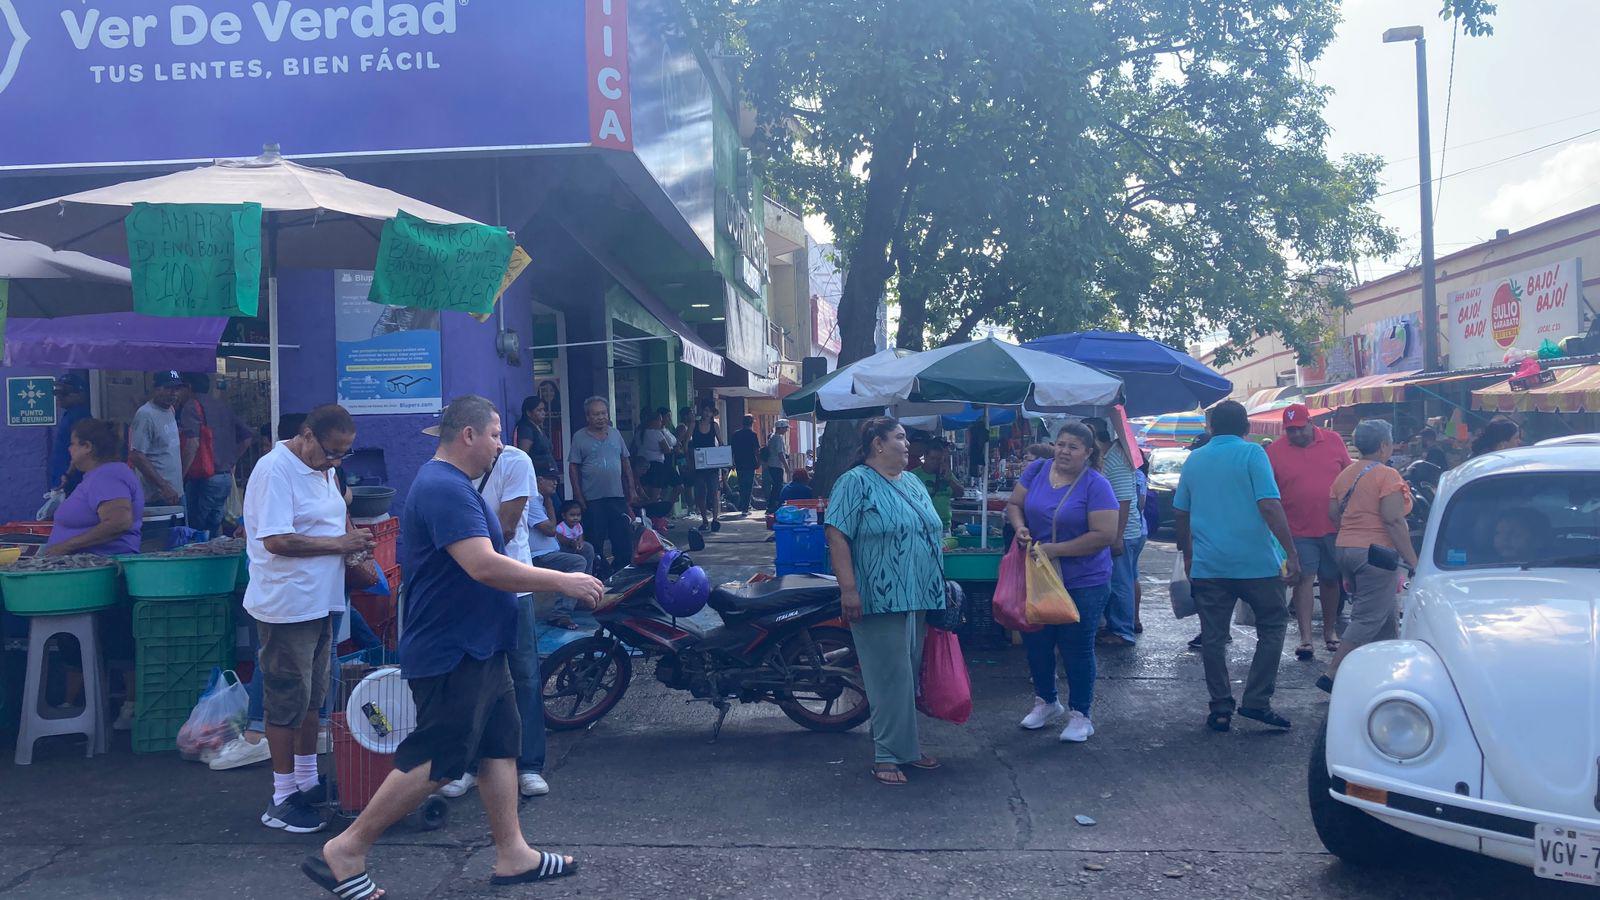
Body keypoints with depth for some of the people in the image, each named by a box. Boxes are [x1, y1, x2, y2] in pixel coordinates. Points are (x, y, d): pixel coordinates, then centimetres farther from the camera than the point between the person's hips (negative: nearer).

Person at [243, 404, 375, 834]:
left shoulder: (324, 468, 11)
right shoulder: (275, 469, -17)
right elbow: (277, 541, -24)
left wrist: (351, 534, 6)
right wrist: (339, 543, -19)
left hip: (319, 604, 9)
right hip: (287, 607, -9)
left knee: (312, 698, 18)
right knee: (287, 702, -1)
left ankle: (307, 781, 31)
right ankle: (282, 799, 8)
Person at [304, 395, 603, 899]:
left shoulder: (450, 485, 16)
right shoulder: (446, 488, -20)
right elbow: (483, 566, -30)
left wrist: (545, 585, 19)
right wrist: (561, 582, -23)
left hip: (477, 649, 11)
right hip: (452, 654, -11)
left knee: (501, 746, 12)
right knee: (436, 763, -4)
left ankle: (513, 856, 20)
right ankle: (345, 853, 7)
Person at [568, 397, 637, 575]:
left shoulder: (615, 434, 11)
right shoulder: (579, 437, -1)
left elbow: (625, 463, 14)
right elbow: (574, 467, -2)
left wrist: (631, 489, 9)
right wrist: (578, 496, -8)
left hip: (617, 496, 4)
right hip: (592, 500, -3)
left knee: (624, 538, 5)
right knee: (595, 541, 1)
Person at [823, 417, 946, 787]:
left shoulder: (913, 484, 16)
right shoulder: (855, 483, -9)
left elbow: (931, 533, 22)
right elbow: (837, 536, -15)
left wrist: (939, 590, 20)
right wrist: (848, 588, -22)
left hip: (918, 599, 8)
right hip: (880, 601, -8)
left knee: (910, 676, 14)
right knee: (890, 679, -5)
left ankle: (905, 744, 24)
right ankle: (888, 754, 4)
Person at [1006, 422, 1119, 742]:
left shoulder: (1096, 485, -15)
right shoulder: (1037, 470, 1)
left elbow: (1105, 535, -20)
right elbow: (1014, 504, 10)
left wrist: (1054, 550, -20)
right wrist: (1019, 526, -13)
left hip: (1083, 583, -5)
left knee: (1076, 649, 5)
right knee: (1036, 641, 14)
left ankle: (1080, 714, 23)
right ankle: (1046, 701, 37)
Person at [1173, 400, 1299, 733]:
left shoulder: (1194, 460, 10)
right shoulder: (1252, 454, -4)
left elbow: (1181, 513, 16)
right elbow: (1269, 506, -13)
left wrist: (1188, 555, 28)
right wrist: (1291, 553, -11)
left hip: (1207, 565, 4)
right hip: (1256, 561, -4)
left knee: (1213, 638, 8)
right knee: (1272, 625, 12)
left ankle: (1221, 709, 10)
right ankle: (1256, 701, 5)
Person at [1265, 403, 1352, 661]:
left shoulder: (1333, 441, 2)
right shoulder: (1274, 452, -4)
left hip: (1334, 526, 2)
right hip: (1299, 530, -2)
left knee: (1330, 580, 13)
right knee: (1303, 580, -4)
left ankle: (1330, 631, 28)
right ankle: (1305, 638, -2)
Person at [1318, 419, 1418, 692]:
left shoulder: (1345, 474, 12)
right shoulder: (1387, 475, -12)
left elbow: (1333, 512, 13)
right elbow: (1393, 520, -18)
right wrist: (1412, 560, -15)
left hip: (1345, 548, 9)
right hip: (1374, 552, -9)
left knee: (1388, 613, 20)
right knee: (1368, 618, -5)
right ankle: (1332, 675, -10)